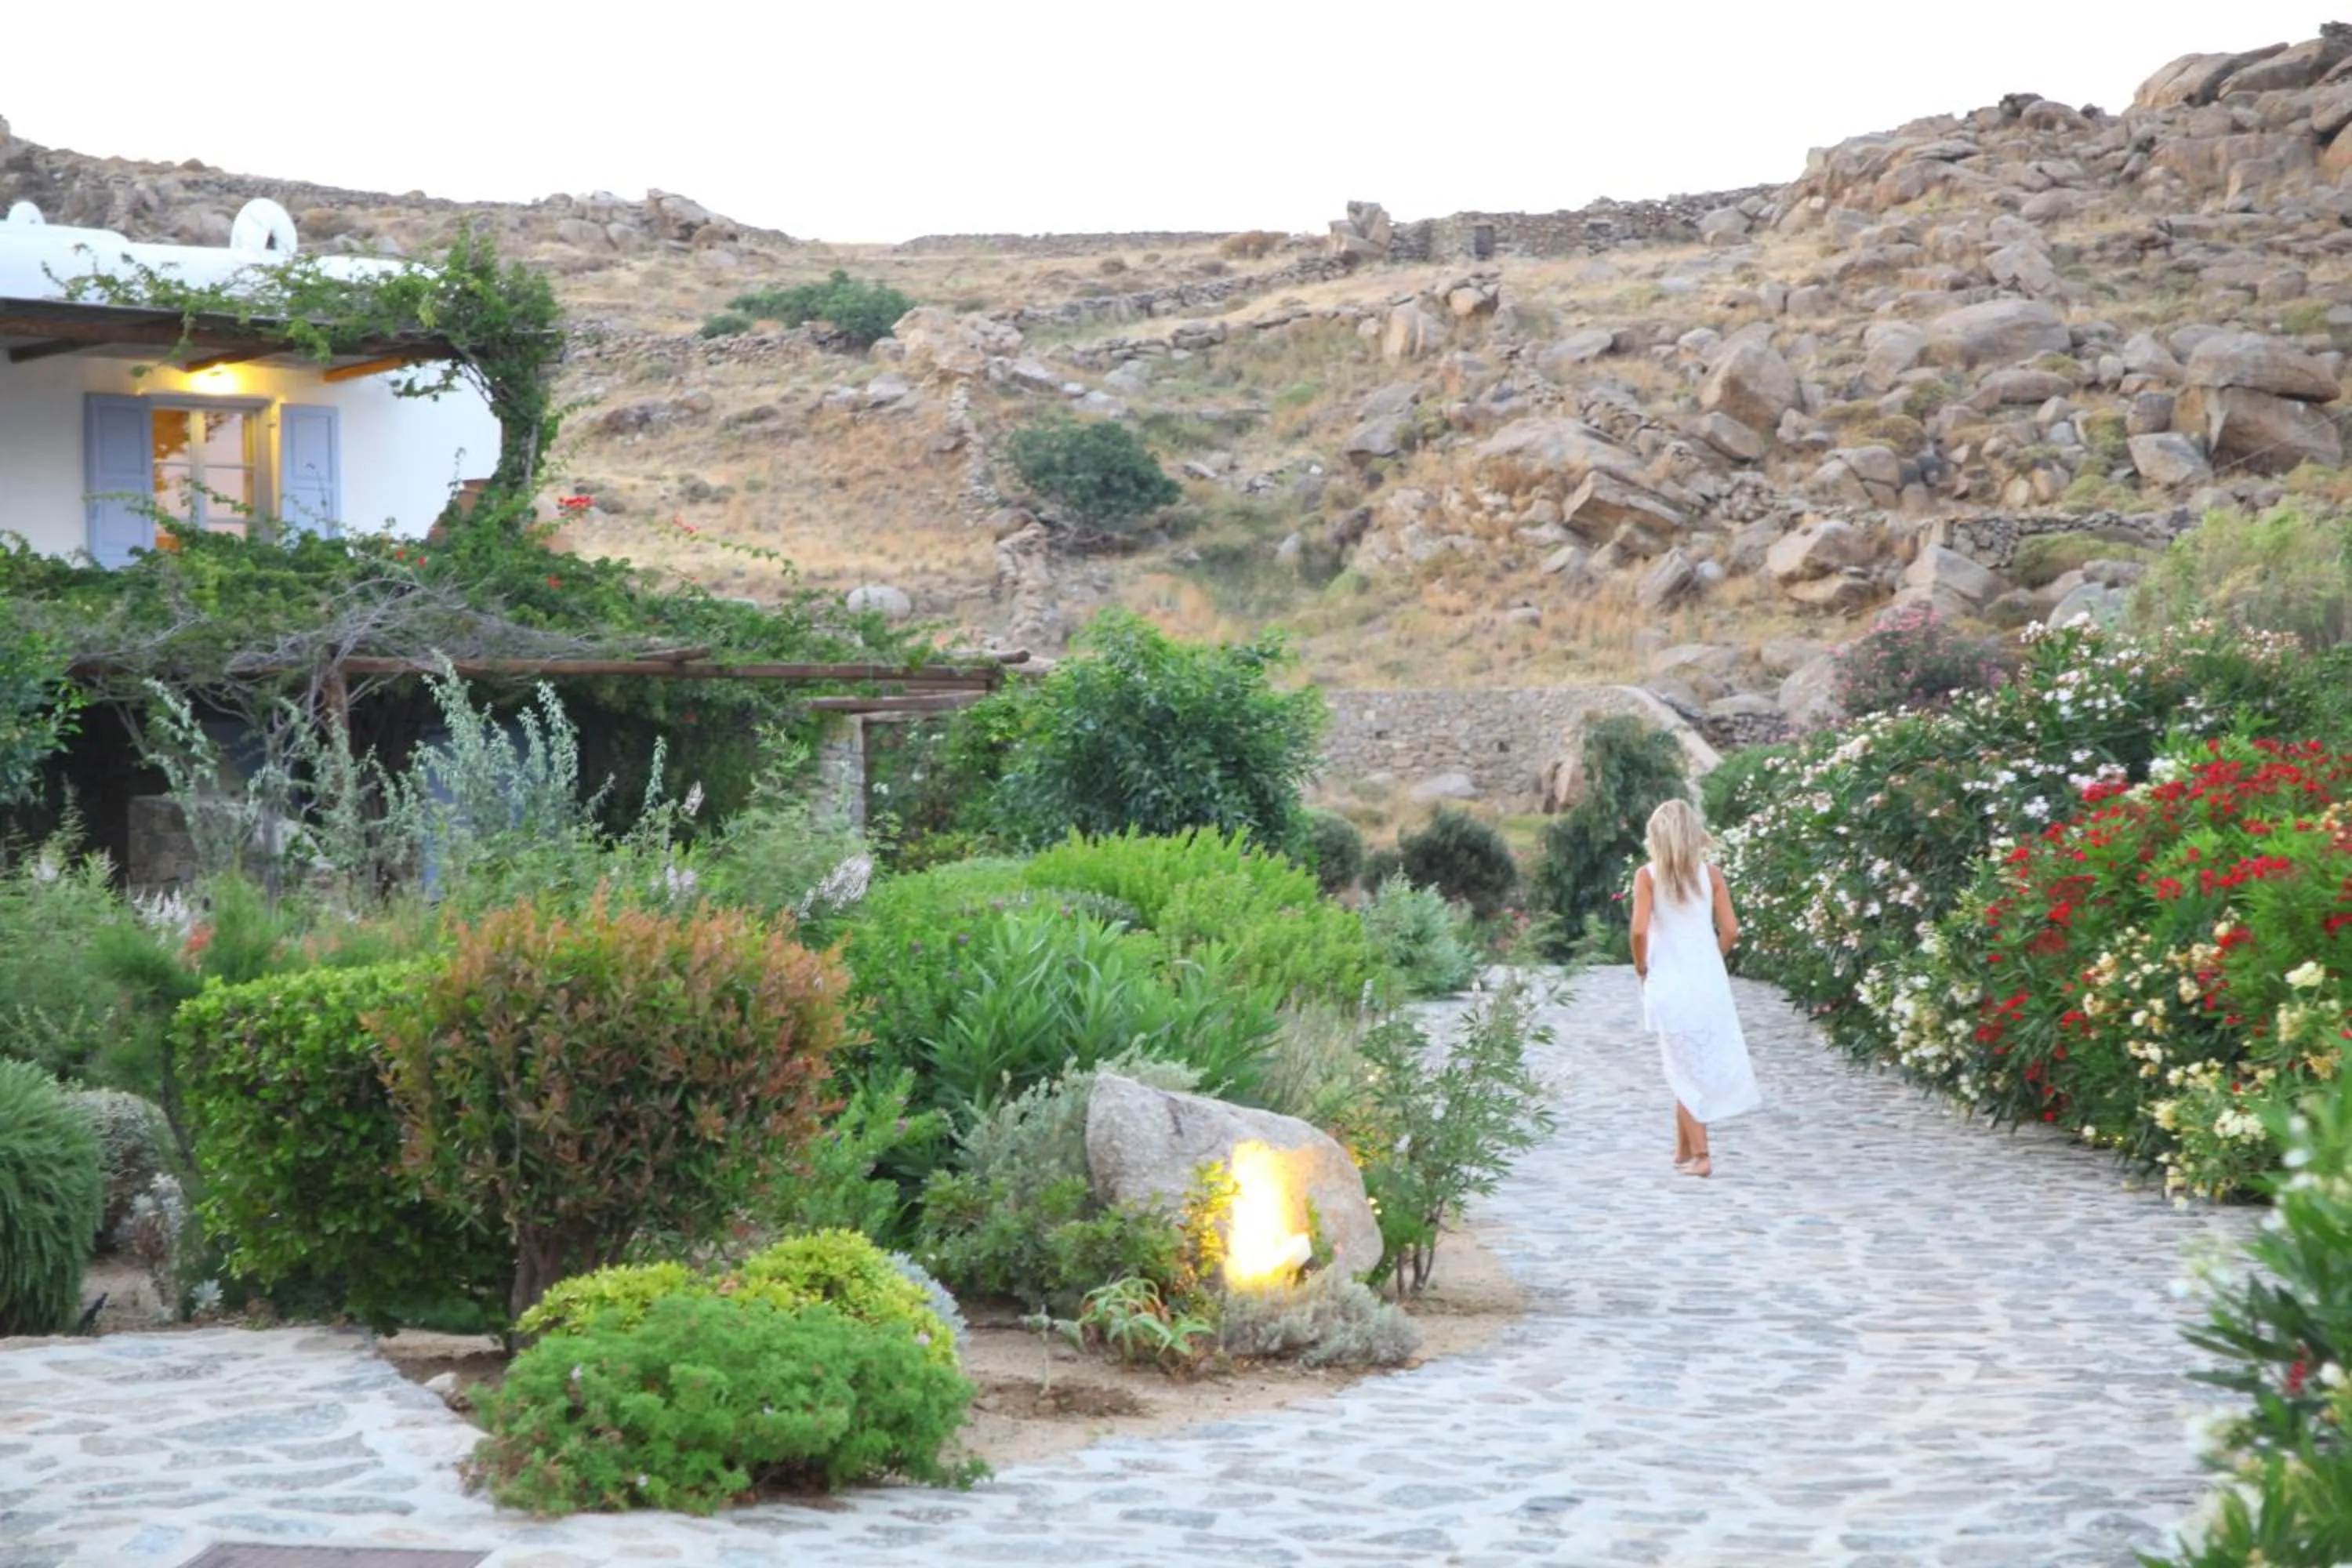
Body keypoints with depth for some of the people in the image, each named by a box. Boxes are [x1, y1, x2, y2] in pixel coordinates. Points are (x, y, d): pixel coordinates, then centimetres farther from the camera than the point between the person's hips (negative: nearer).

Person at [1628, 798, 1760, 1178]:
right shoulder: (1710, 873, 0)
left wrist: (1641, 968, 1)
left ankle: (1699, 1154, 1)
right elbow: (1730, 930, -3)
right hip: (1708, 980, 2)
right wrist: (1709, 960, 13)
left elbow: (1640, 931, -15)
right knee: (1704, 1065, 15)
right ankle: (1685, 1150, 22)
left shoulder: (1648, 876, -7)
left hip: (1667, 983, -2)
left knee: (1684, 1072, 5)